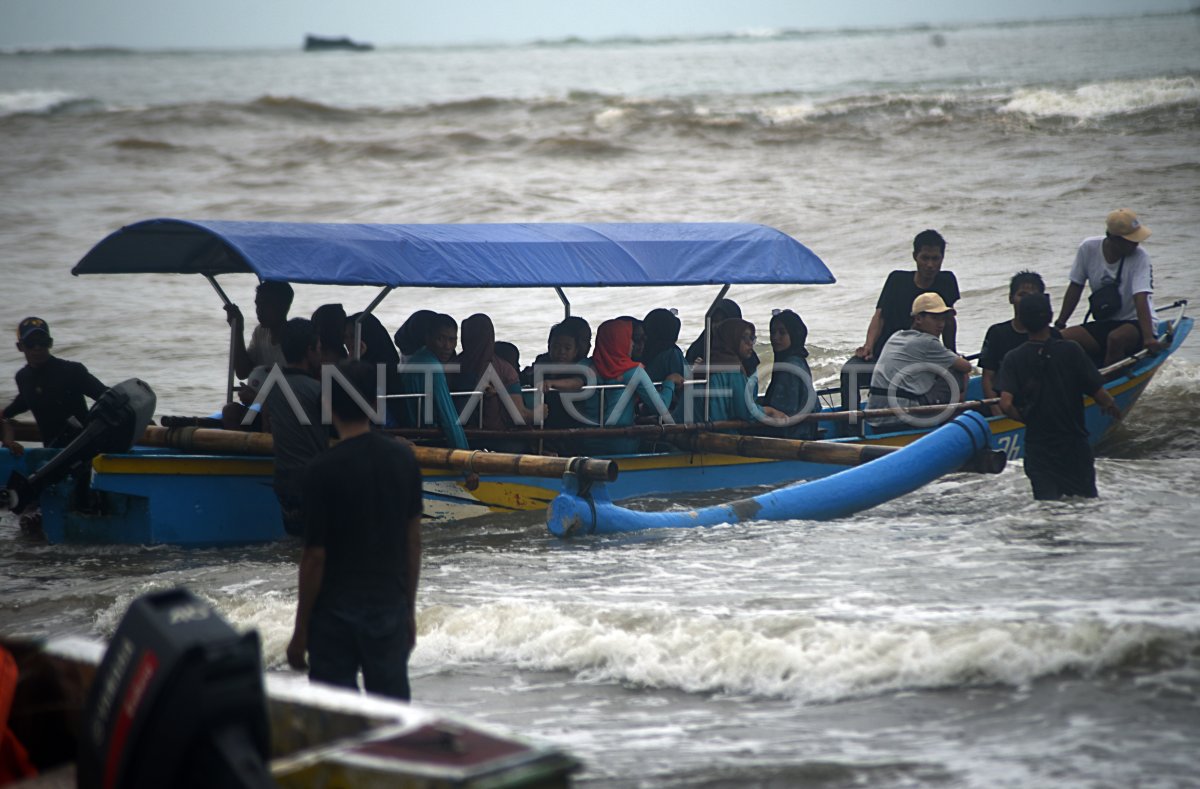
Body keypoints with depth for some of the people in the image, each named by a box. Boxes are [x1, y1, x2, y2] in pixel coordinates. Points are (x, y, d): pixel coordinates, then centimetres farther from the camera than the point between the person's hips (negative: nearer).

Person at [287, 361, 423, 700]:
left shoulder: (325, 470, -15)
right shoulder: (403, 458, 0)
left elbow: (315, 557, -12)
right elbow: (414, 541, 6)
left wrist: (301, 631, -4)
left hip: (337, 612, -4)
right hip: (391, 608, 4)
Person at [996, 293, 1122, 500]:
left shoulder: (1014, 359, -7)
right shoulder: (1071, 350, -10)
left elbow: (1006, 404, -17)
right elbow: (1099, 392, -10)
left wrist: (1028, 420, 2)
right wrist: (1111, 407, 12)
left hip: (1037, 444, 0)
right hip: (1074, 444, 0)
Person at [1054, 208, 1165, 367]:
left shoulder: (1139, 257, -16)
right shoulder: (1088, 249, -6)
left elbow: (1141, 299, -26)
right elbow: (1075, 288, 5)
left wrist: (1148, 338, -38)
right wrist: (1059, 325, 6)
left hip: (1136, 324, -4)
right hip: (1103, 324, 4)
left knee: (1115, 338, -37)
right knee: (1062, 339, -19)